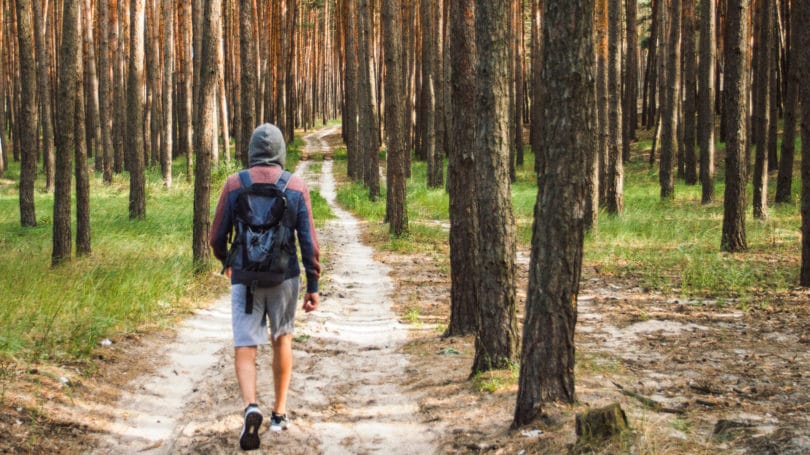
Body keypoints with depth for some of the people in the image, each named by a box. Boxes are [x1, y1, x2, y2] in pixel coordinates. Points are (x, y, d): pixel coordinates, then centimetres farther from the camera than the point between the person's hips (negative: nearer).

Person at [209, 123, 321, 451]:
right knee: (282, 339, 21)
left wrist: (225, 262, 23)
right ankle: (279, 412, 26)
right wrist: (313, 286, 2)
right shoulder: (297, 187, -2)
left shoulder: (234, 184, -2)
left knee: (245, 348, 0)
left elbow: (217, 236, 2)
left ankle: (251, 408, -25)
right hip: (284, 276, 1)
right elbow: (309, 241, -4)